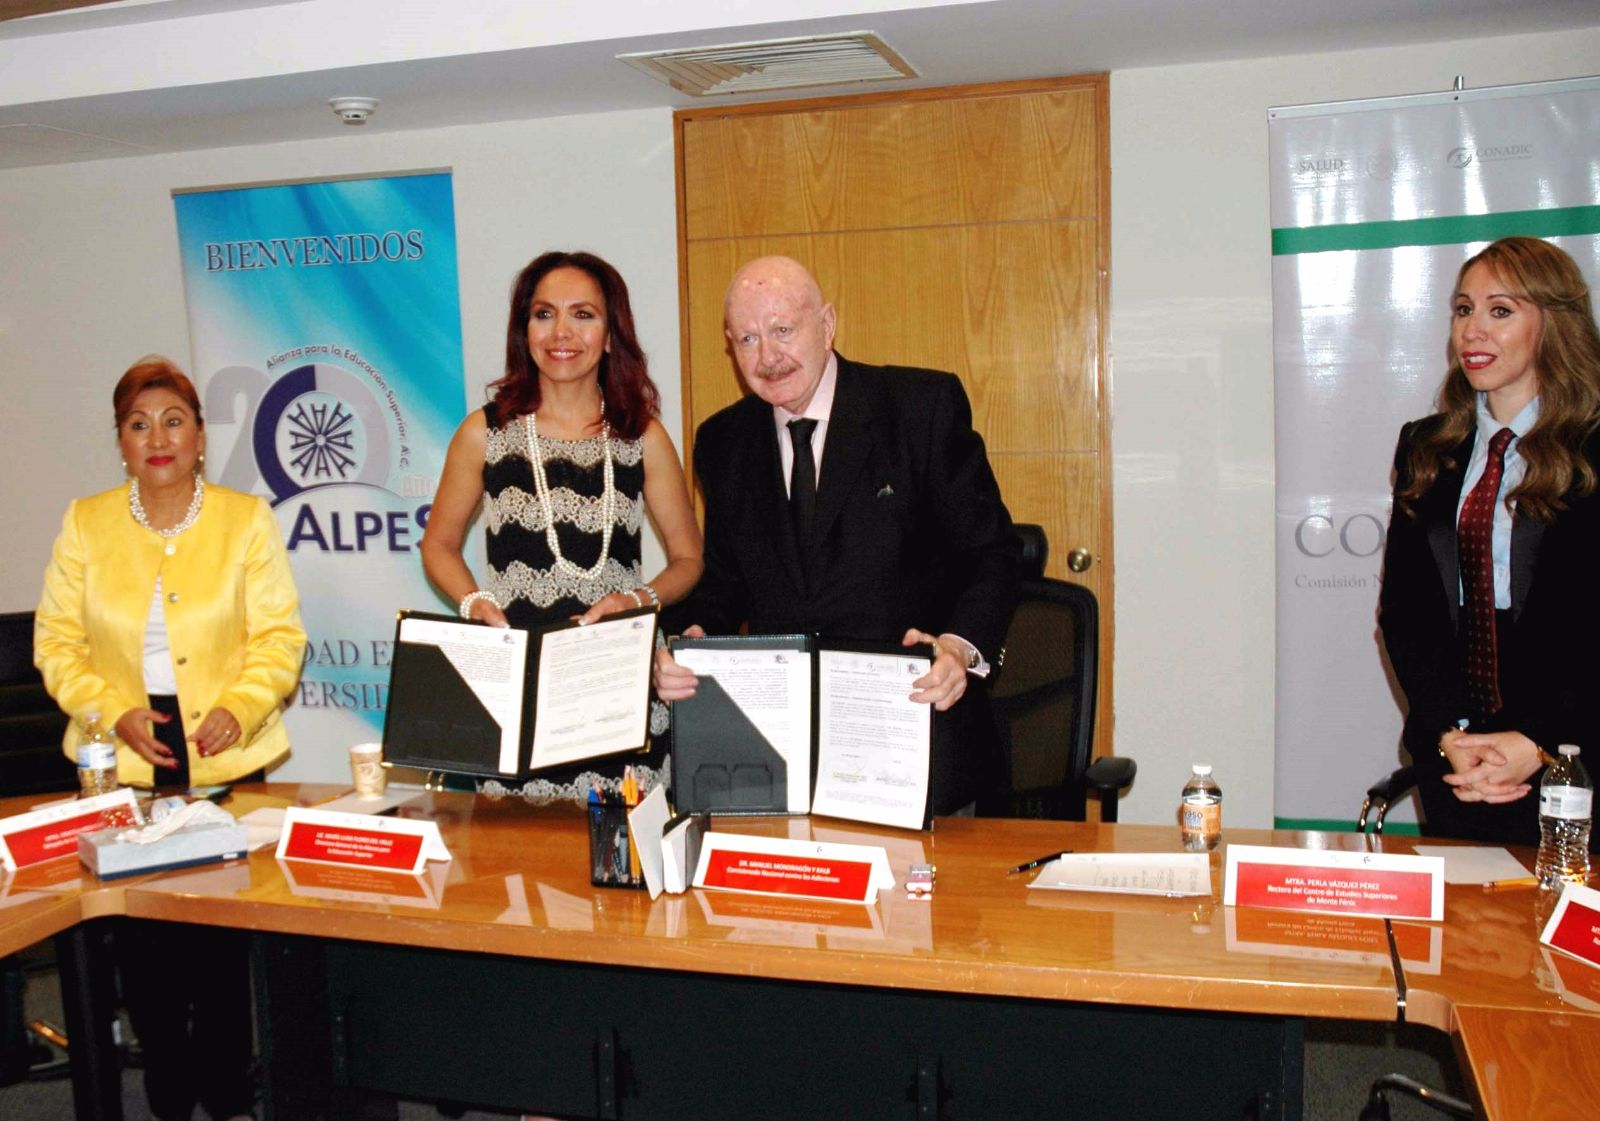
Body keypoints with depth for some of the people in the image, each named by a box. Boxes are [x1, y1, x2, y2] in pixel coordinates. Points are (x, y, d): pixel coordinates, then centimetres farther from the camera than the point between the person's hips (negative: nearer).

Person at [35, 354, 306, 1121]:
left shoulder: (246, 519, 2)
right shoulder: (85, 523, 6)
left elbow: (280, 635, 0)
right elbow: (58, 642, 6)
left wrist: (238, 710, -16)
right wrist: (114, 713, -9)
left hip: (228, 765, -1)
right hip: (121, 769, 2)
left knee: (224, 928, 2)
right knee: (139, 934, 5)